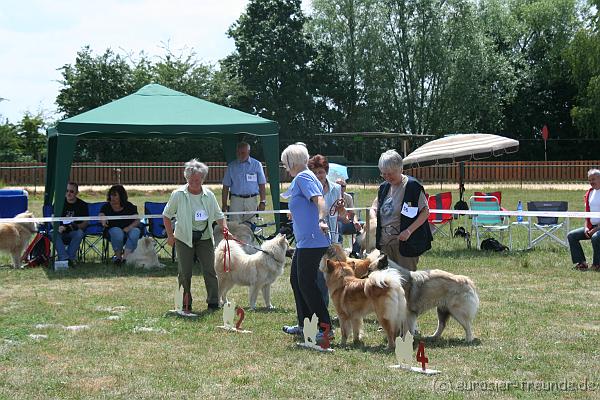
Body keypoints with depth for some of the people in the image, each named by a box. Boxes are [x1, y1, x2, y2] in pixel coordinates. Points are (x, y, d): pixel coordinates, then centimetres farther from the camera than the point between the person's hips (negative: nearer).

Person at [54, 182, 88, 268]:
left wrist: (77, 226, -21)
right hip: (61, 231, 1)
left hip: (73, 232, -1)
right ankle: (65, 258, -43)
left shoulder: (82, 205, 4)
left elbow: (86, 222, 2)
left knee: (80, 233, -34)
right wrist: (58, 227, -23)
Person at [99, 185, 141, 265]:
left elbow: (137, 220, -1)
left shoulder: (129, 206, 7)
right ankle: (118, 255, -16)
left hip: (129, 229, 1)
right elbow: (101, 215, -11)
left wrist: (129, 227, -21)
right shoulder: (107, 207, 7)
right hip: (113, 229, -1)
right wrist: (102, 220, -36)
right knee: (117, 232, -36)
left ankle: (125, 256, -32)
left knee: (135, 232, -32)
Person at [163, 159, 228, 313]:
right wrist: (170, 235, -1)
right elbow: (166, 215, 4)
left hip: (204, 237, 2)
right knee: (184, 273, 1)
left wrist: (224, 228, -6)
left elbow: (218, 215, 12)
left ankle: (213, 303, 1)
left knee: (209, 270, -5)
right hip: (184, 238, -2)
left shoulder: (208, 195, 2)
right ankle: (186, 304, 13)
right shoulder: (178, 194, -6)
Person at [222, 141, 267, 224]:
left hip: (251, 200, 0)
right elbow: (226, 187, 9)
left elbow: (262, 185, 6)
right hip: (236, 200, 0)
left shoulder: (256, 165, 8)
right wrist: (224, 205, 3)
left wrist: (262, 202, -3)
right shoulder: (231, 166, 9)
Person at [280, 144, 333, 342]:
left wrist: (321, 220, -41)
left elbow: (319, 199, -26)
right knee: (296, 279, 18)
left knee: (306, 283, -8)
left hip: (312, 241, -11)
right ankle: (304, 325, 27)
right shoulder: (303, 178, 18)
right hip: (304, 241, 11)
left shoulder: (303, 178, -12)